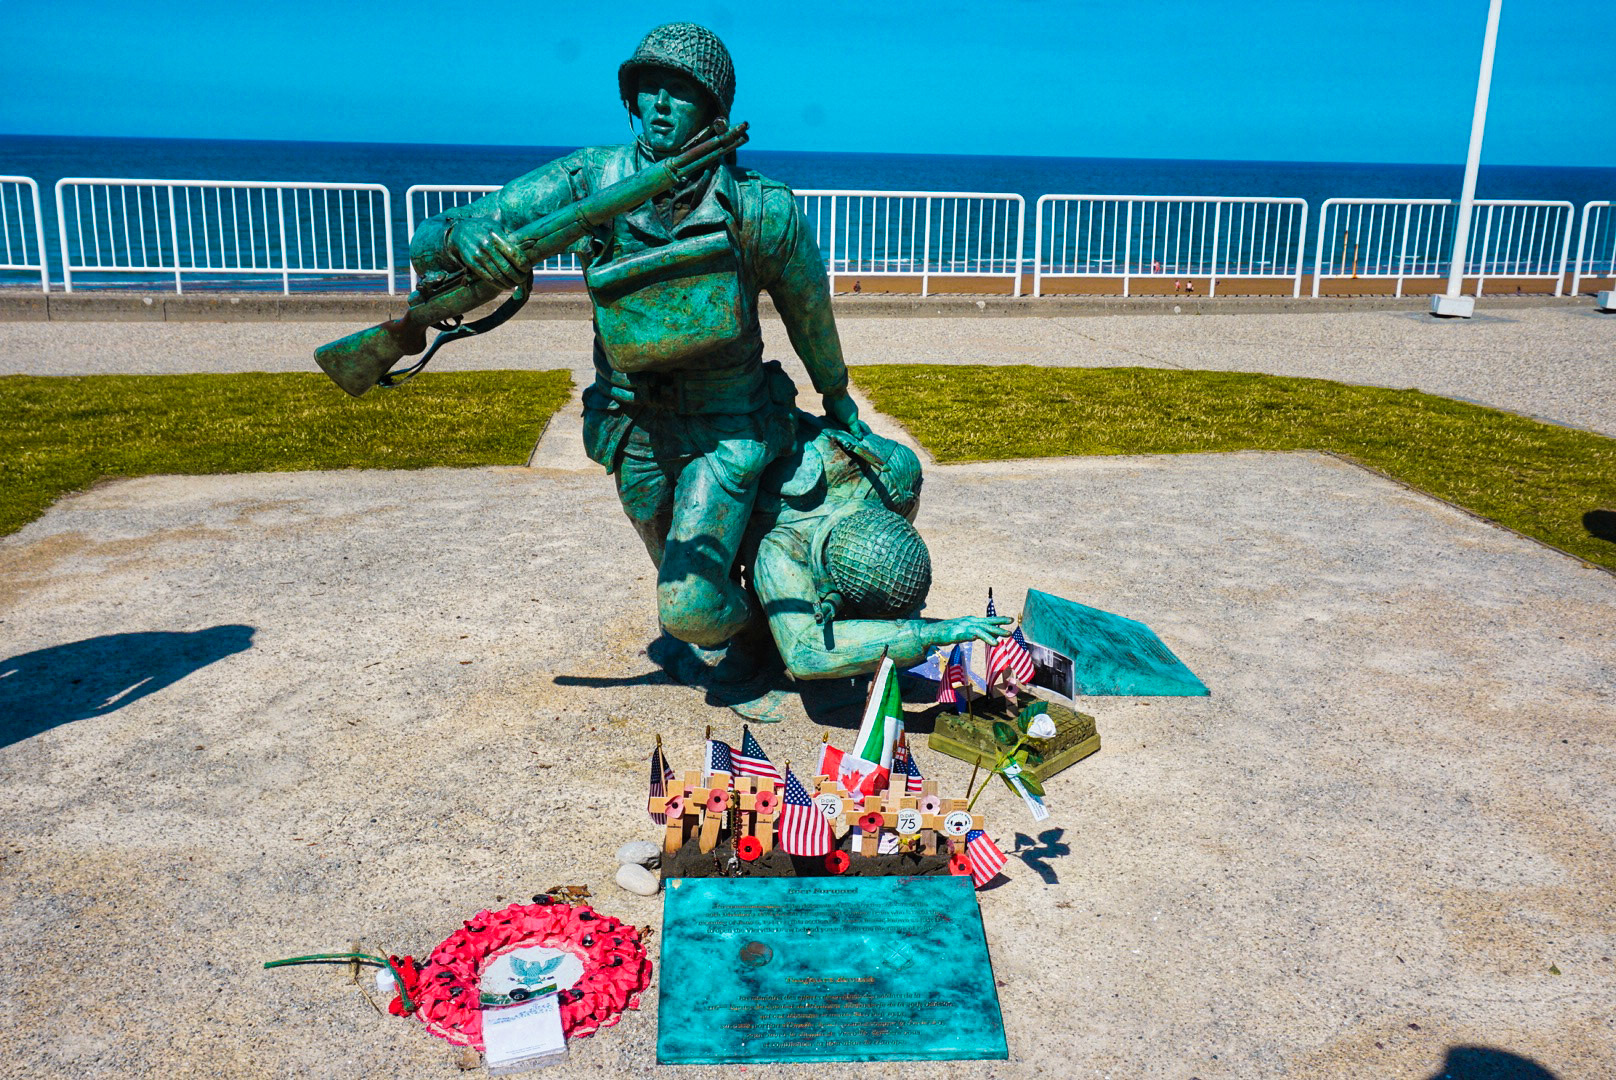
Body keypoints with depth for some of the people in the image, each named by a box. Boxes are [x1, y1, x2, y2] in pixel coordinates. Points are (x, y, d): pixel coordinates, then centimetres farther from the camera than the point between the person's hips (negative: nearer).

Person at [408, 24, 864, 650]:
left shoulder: (760, 210, -21)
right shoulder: (591, 181, -16)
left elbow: (809, 310, -2)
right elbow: (426, 246, -17)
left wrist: (837, 401, 14)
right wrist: (460, 235, -42)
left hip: (727, 429, -3)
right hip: (635, 428, 3)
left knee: (690, 610, -15)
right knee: (684, 580, 23)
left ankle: (751, 623, 21)